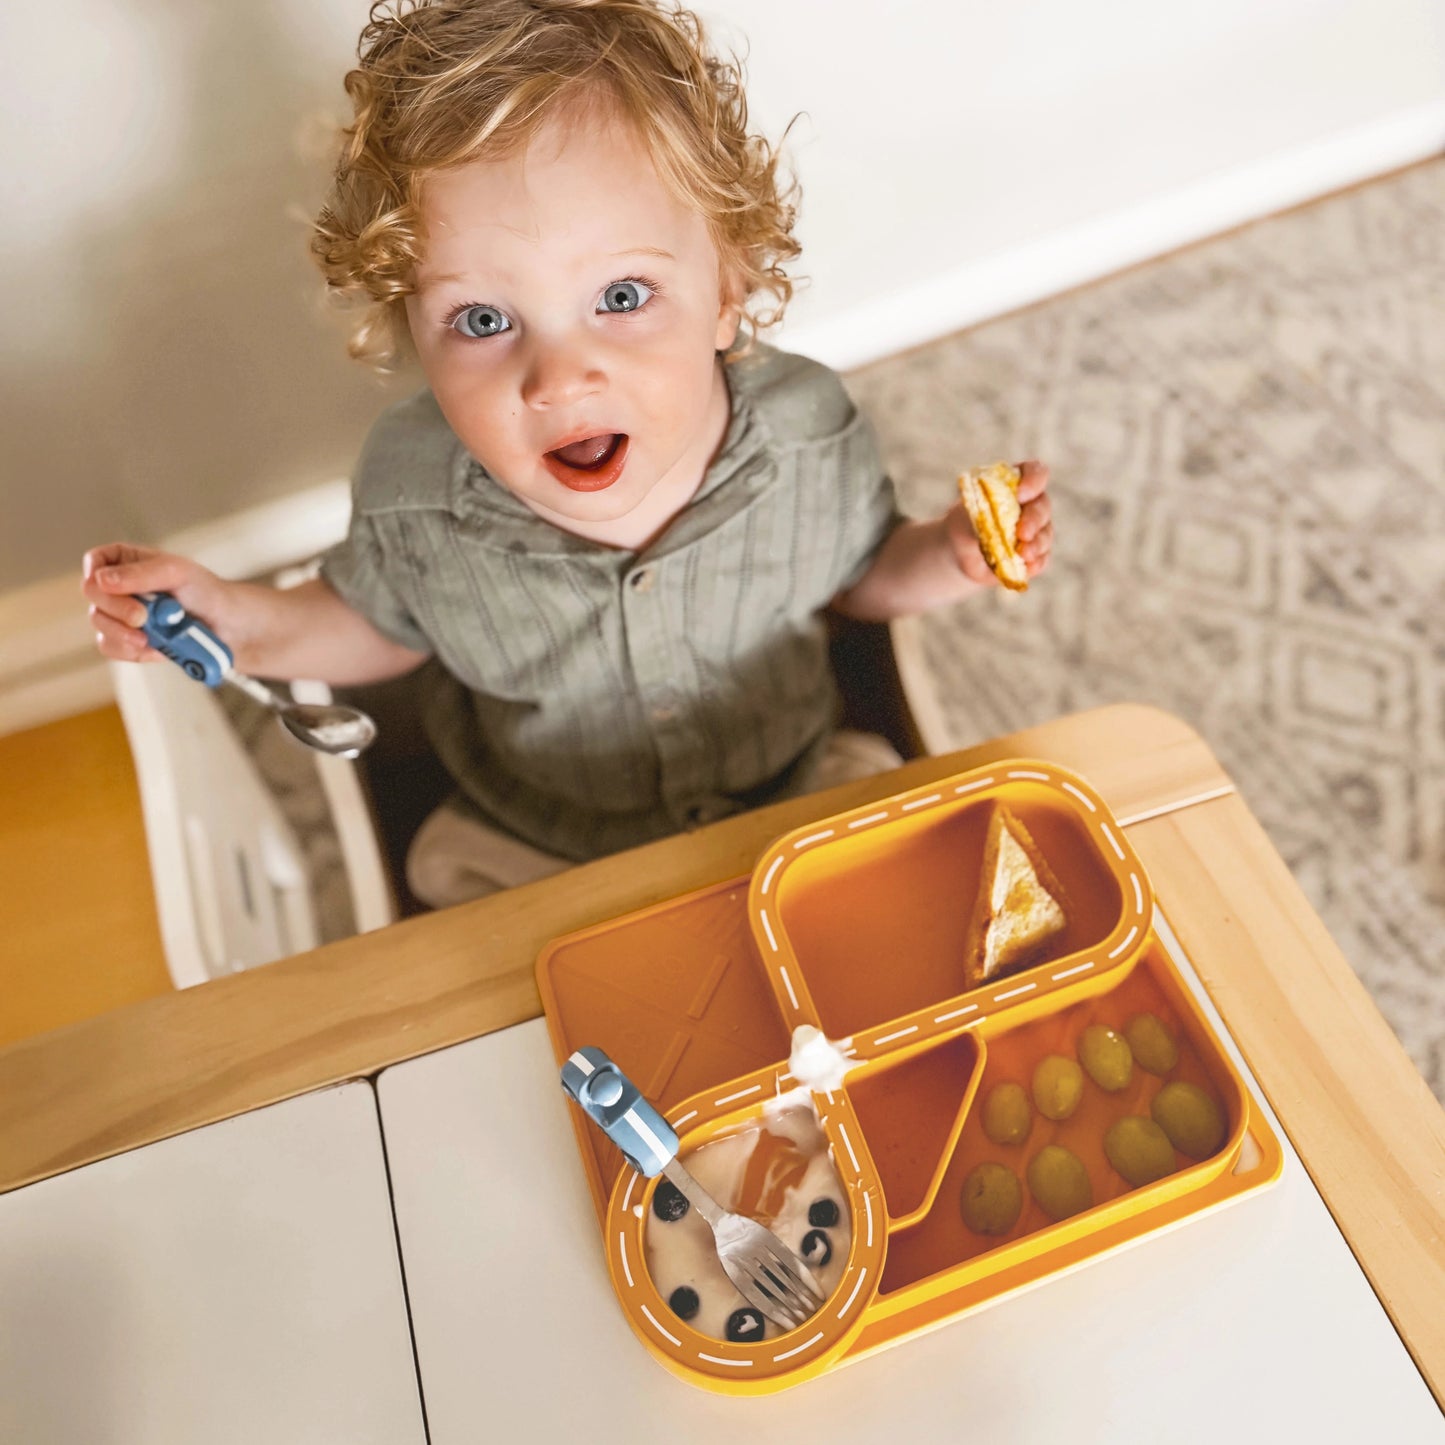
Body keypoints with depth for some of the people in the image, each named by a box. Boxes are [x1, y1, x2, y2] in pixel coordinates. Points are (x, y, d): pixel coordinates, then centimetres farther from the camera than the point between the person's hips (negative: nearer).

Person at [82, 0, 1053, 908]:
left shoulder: (812, 436, -23)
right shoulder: (412, 494, -24)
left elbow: (856, 576, -1)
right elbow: (381, 625, -1)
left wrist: (948, 559, -22)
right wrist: (245, 621, -18)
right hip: (532, 860, 0)